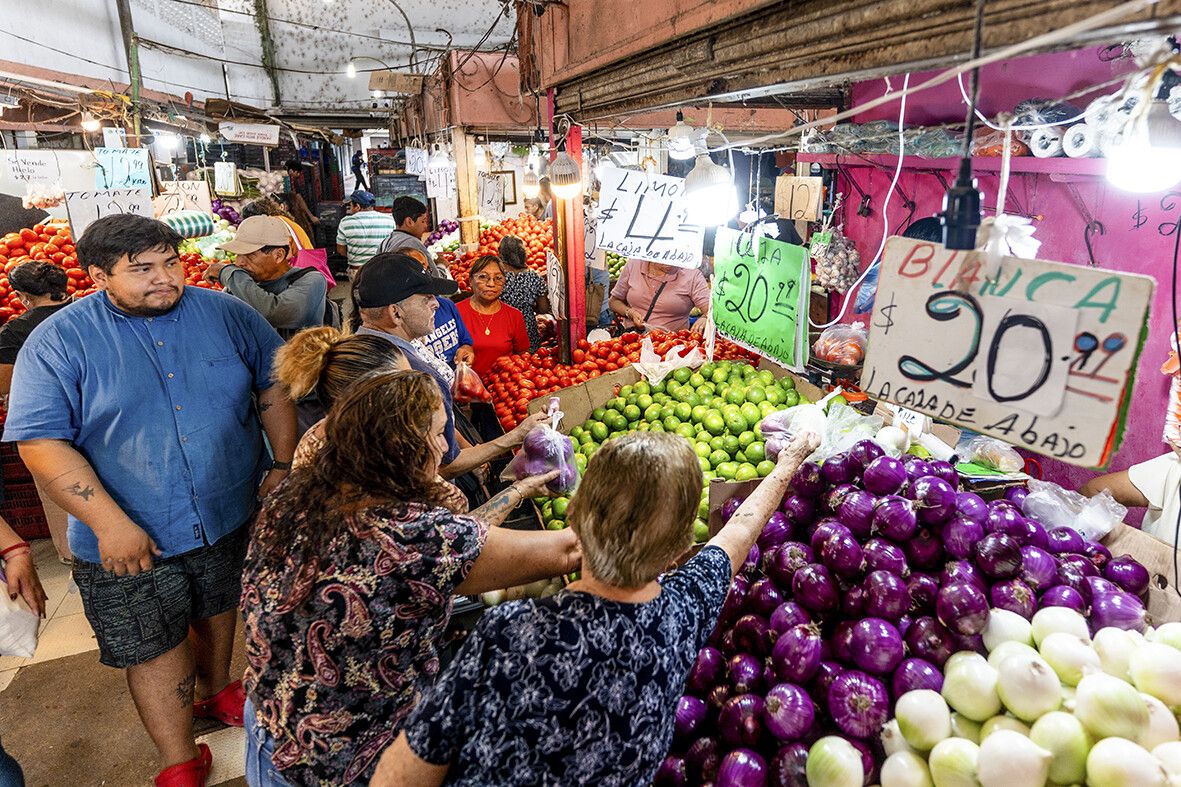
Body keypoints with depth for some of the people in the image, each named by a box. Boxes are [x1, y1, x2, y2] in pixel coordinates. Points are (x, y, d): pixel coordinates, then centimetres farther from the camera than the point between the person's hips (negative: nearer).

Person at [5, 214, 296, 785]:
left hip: (233, 517, 3)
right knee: (154, 649, 10)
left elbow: (274, 385, 2)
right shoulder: (58, 341, -11)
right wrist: (109, 523, -21)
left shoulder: (225, 314, -5)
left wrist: (283, 465, -5)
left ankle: (216, 690, 52)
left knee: (218, 610, 24)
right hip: (129, 540, -2)